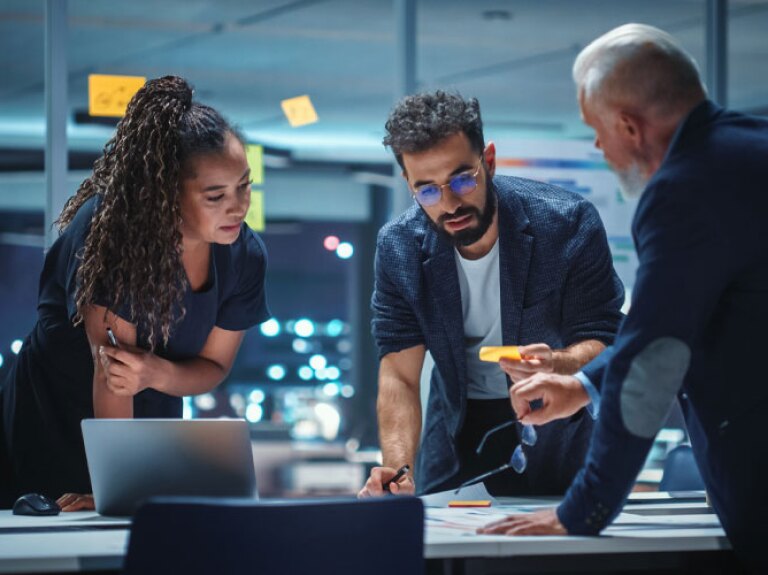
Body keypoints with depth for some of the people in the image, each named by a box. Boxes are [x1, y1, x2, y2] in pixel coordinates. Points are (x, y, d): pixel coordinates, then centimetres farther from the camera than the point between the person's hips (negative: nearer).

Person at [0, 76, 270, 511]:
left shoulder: (247, 256, -11)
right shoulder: (109, 230, -29)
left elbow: (215, 365, -2)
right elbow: (110, 367, -30)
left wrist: (157, 374, -26)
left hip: (152, 418, 5)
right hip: (53, 421, -4)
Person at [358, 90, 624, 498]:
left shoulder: (569, 223, -19)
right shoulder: (399, 248, -11)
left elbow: (602, 343, -16)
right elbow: (399, 375, -11)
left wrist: (557, 365, -39)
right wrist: (397, 472, -27)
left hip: (559, 426, -2)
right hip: (460, 428, 2)